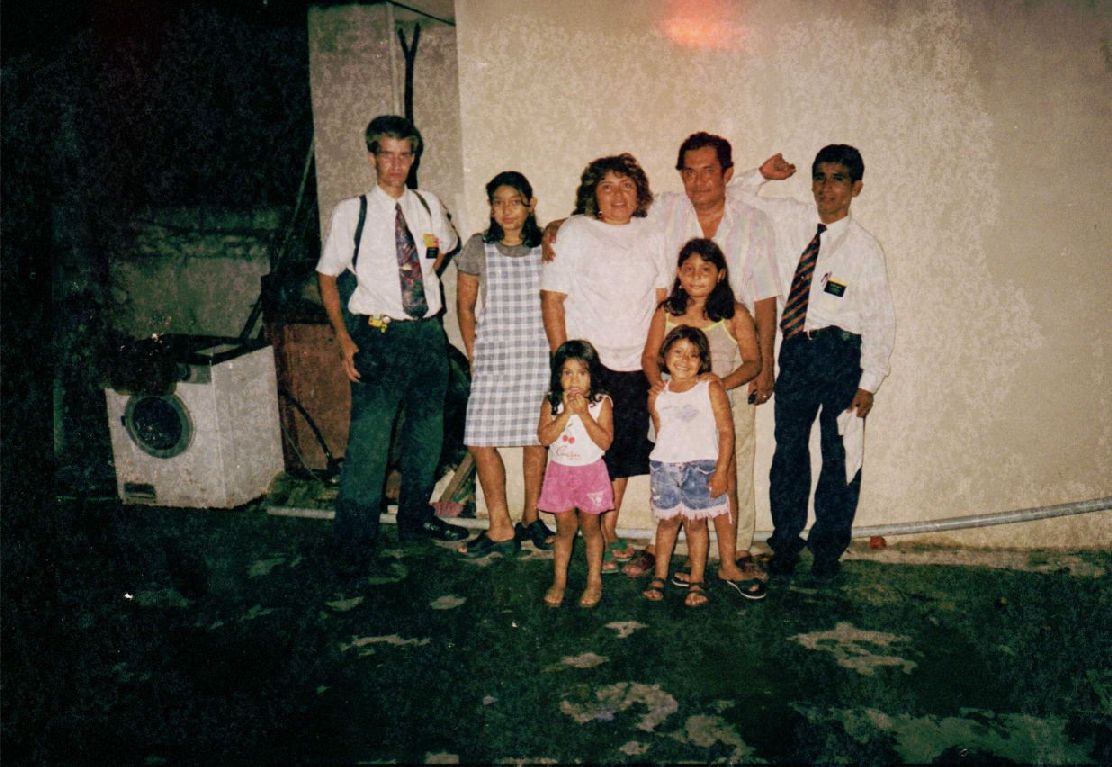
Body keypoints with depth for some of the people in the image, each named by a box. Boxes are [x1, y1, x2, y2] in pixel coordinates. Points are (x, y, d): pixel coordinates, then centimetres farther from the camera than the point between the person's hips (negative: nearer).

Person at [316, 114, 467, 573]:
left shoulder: (429, 207, 7)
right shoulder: (351, 212, -3)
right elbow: (326, 277, 0)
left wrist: (428, 277, 13)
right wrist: (343, 339, -8)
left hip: (428, 333, 5)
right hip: (378, 335, -4)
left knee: (427, 431, 14)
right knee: (369, 437, -7)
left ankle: (416, 518, 33)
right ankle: (354, 539, 8)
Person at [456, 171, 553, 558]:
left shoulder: (545, 248, 5)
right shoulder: (478, 248, 3)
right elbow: (465, 305, 7)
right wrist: (473, 355, 1)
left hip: (538, 354, 0)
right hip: (492, 355, 0)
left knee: (536, 438, 5)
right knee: (481, 439, -5)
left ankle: (531, 517, 23)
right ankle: (500, 528, 7)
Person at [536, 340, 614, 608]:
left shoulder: (601, 402, -9)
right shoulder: (552, 402, -5)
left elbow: (605, 441, -16)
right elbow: (545, 437, -15)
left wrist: (584, 413, -22)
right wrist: (567, 412, -22)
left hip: (591, 471, -1)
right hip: (560, 471, 1)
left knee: (590, 526, 10)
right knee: (564, 528, 10)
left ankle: (594, 581, 23)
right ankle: (559, 580, 23)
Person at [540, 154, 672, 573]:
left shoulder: (651, 235, 12)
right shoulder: (575, 231, -1)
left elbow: (662, 296, 15)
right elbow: (552, 298, -6)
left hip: (636, 365, 5)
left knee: (626, 451, 9)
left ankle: (609, 531, 24)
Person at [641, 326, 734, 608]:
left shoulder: (710, 387, -3)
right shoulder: (658, 395, 7)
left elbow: (726, 431, -6)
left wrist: (721, 471, -11)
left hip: (701, 466, -3)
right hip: (664, 465, 3)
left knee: (695, 522, 4)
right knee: (667, 520, 10)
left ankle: (696, 582, 16)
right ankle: (659, 577, 23)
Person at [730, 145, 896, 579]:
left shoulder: (865, 248, -4)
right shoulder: (791, 219, 6)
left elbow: (881, 318, -4)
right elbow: (736, 201, 18)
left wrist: (869, 382, -9)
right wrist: (762, 175, 0)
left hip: (841, 352, -2)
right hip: (795, 349, 3)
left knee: (839, 454, 6)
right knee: (788, 449, 8)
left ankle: (828, 547, 22)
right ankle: (786, 542, 22)